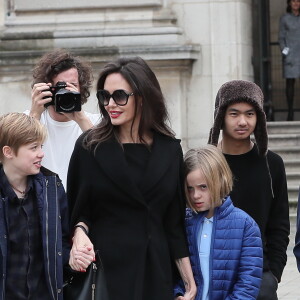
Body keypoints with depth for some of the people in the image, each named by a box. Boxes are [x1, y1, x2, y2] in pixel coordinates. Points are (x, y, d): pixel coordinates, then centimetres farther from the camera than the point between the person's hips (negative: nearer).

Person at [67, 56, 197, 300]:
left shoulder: (170, 149, 6)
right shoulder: (90, 146, -1)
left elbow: (175, 221, 9)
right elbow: (77, 211, 4)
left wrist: (189, 279, 7)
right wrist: (80, 232, -19)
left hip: (156, 270, 2)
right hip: (106, 268, -2)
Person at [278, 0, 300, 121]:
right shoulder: (284, 18, 5)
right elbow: (281, 37, 5)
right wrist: (284, 50, -8)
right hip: (290, 54, -1)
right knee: (290, 81, -3)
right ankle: (290, 112, 1)